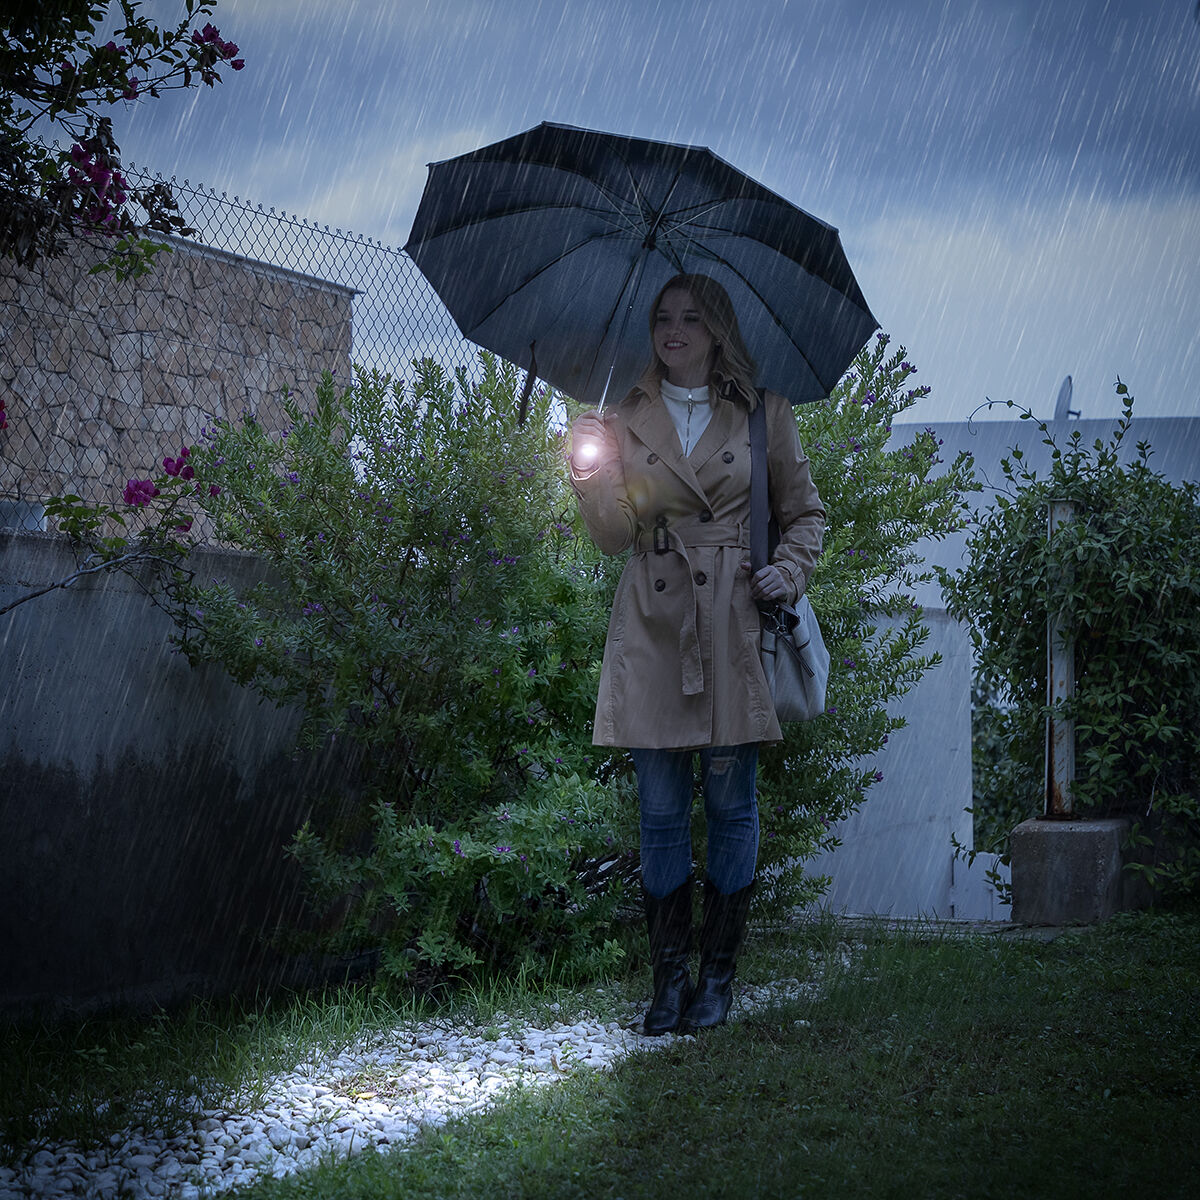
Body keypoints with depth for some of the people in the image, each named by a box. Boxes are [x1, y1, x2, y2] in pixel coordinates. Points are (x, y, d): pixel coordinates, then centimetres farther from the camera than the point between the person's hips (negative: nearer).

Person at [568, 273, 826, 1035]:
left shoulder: (762, 413, 5)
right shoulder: (629, 416, 8)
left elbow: (806, 513, 12)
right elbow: (614, 537, 4)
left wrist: (790, 572, -6)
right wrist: (593, 472, -13)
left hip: (733, 625, -1)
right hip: (652, 628, 1)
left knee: (731, 804, 3)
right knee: (661, 810, 3)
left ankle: (718, 976, 14)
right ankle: (669, 980, 12)